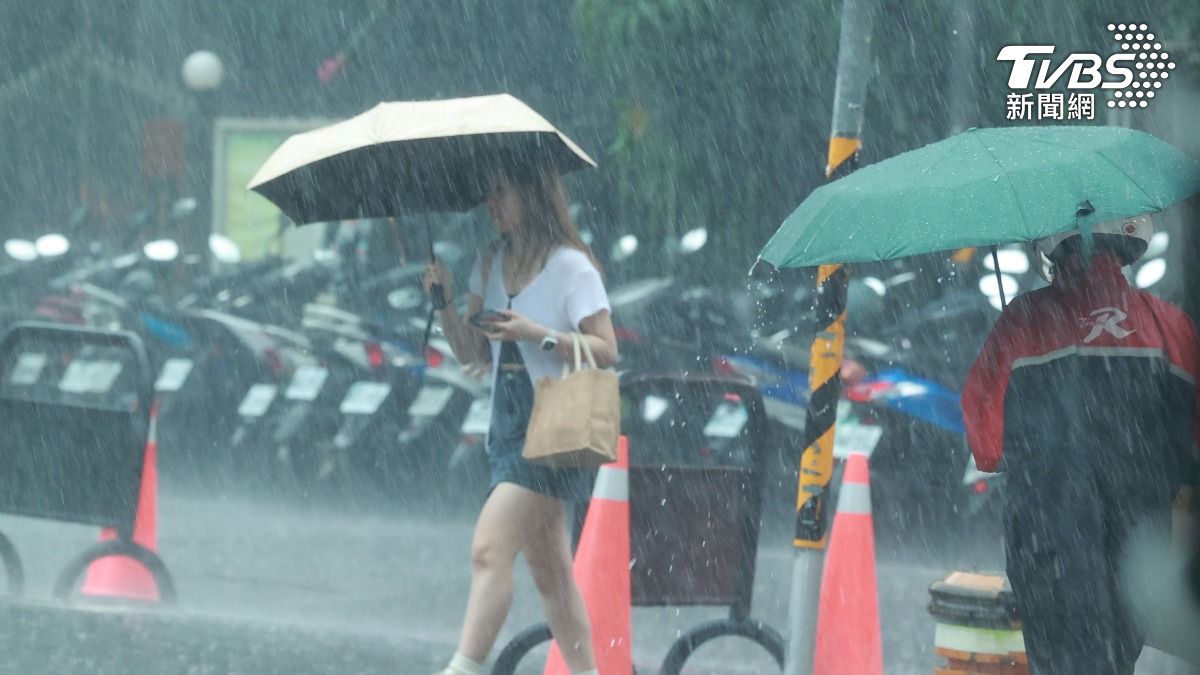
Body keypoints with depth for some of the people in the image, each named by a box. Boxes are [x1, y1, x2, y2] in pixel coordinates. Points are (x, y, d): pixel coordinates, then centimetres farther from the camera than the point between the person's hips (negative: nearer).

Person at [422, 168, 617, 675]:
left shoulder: (570, 266, -10)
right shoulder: (491, 264, 11)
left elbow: (606, 351, -12)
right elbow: (472, 353, 12)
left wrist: (538, 334, -21)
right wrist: (446, 305, -4)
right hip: (508, 425, 8)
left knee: (490, 549, -18)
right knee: (549, 570, 10)